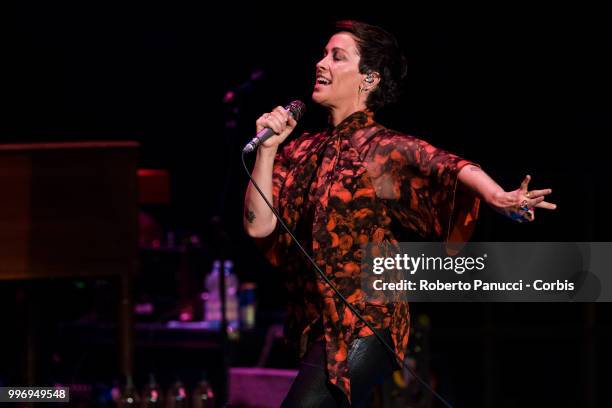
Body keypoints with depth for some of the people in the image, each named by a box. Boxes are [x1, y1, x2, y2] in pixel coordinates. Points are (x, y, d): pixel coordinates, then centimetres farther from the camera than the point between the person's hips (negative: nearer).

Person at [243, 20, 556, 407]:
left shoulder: (383, 148, -10)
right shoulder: (304, 152, 9)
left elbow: (446, 166, -30)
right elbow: (259, 225, 1)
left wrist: (495, 195, -50)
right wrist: (268, 148, -9)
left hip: (362, 327, -7)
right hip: (318, 325, 7)